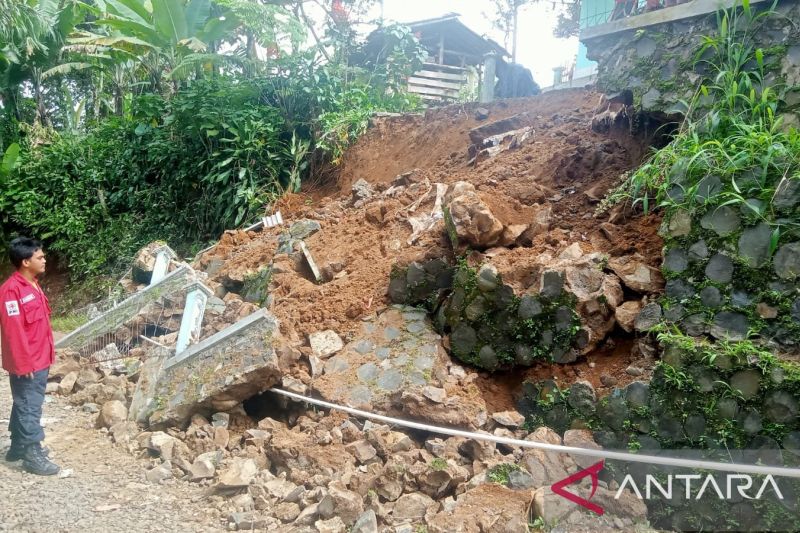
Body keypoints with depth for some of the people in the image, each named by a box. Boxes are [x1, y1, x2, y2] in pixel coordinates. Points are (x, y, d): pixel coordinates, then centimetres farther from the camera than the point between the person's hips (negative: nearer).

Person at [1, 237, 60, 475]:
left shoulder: (32, 284, 10)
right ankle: (32, 455, 8)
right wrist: (24, 363, -21)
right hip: (27, 363, -9)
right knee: (29, 407, -1)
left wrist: (48, 352, 19)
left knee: (25, 405, 18)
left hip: (39, 359, 9)